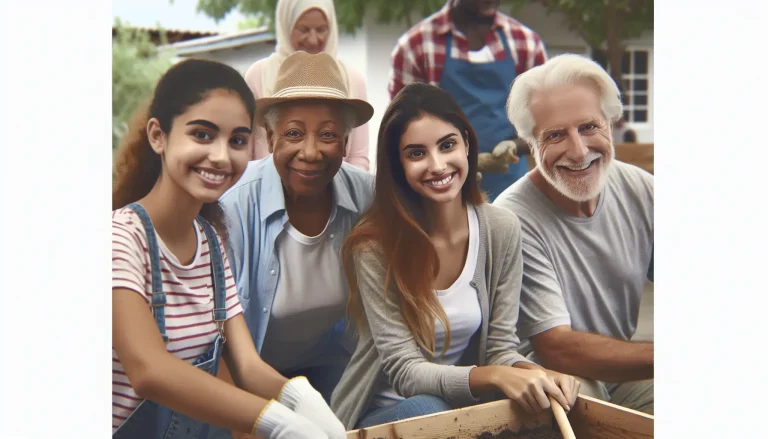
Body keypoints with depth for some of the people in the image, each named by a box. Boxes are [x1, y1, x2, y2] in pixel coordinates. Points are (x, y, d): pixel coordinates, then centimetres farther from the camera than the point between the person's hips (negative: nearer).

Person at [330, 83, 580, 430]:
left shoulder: (502, 230, -8)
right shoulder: (374, 244, -19)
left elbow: (500, 347, -3)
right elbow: (404, 371, -19)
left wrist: (533, 374, -26)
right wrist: (493, 376, -36)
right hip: (384, 413, -3)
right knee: (425, 410, -35)